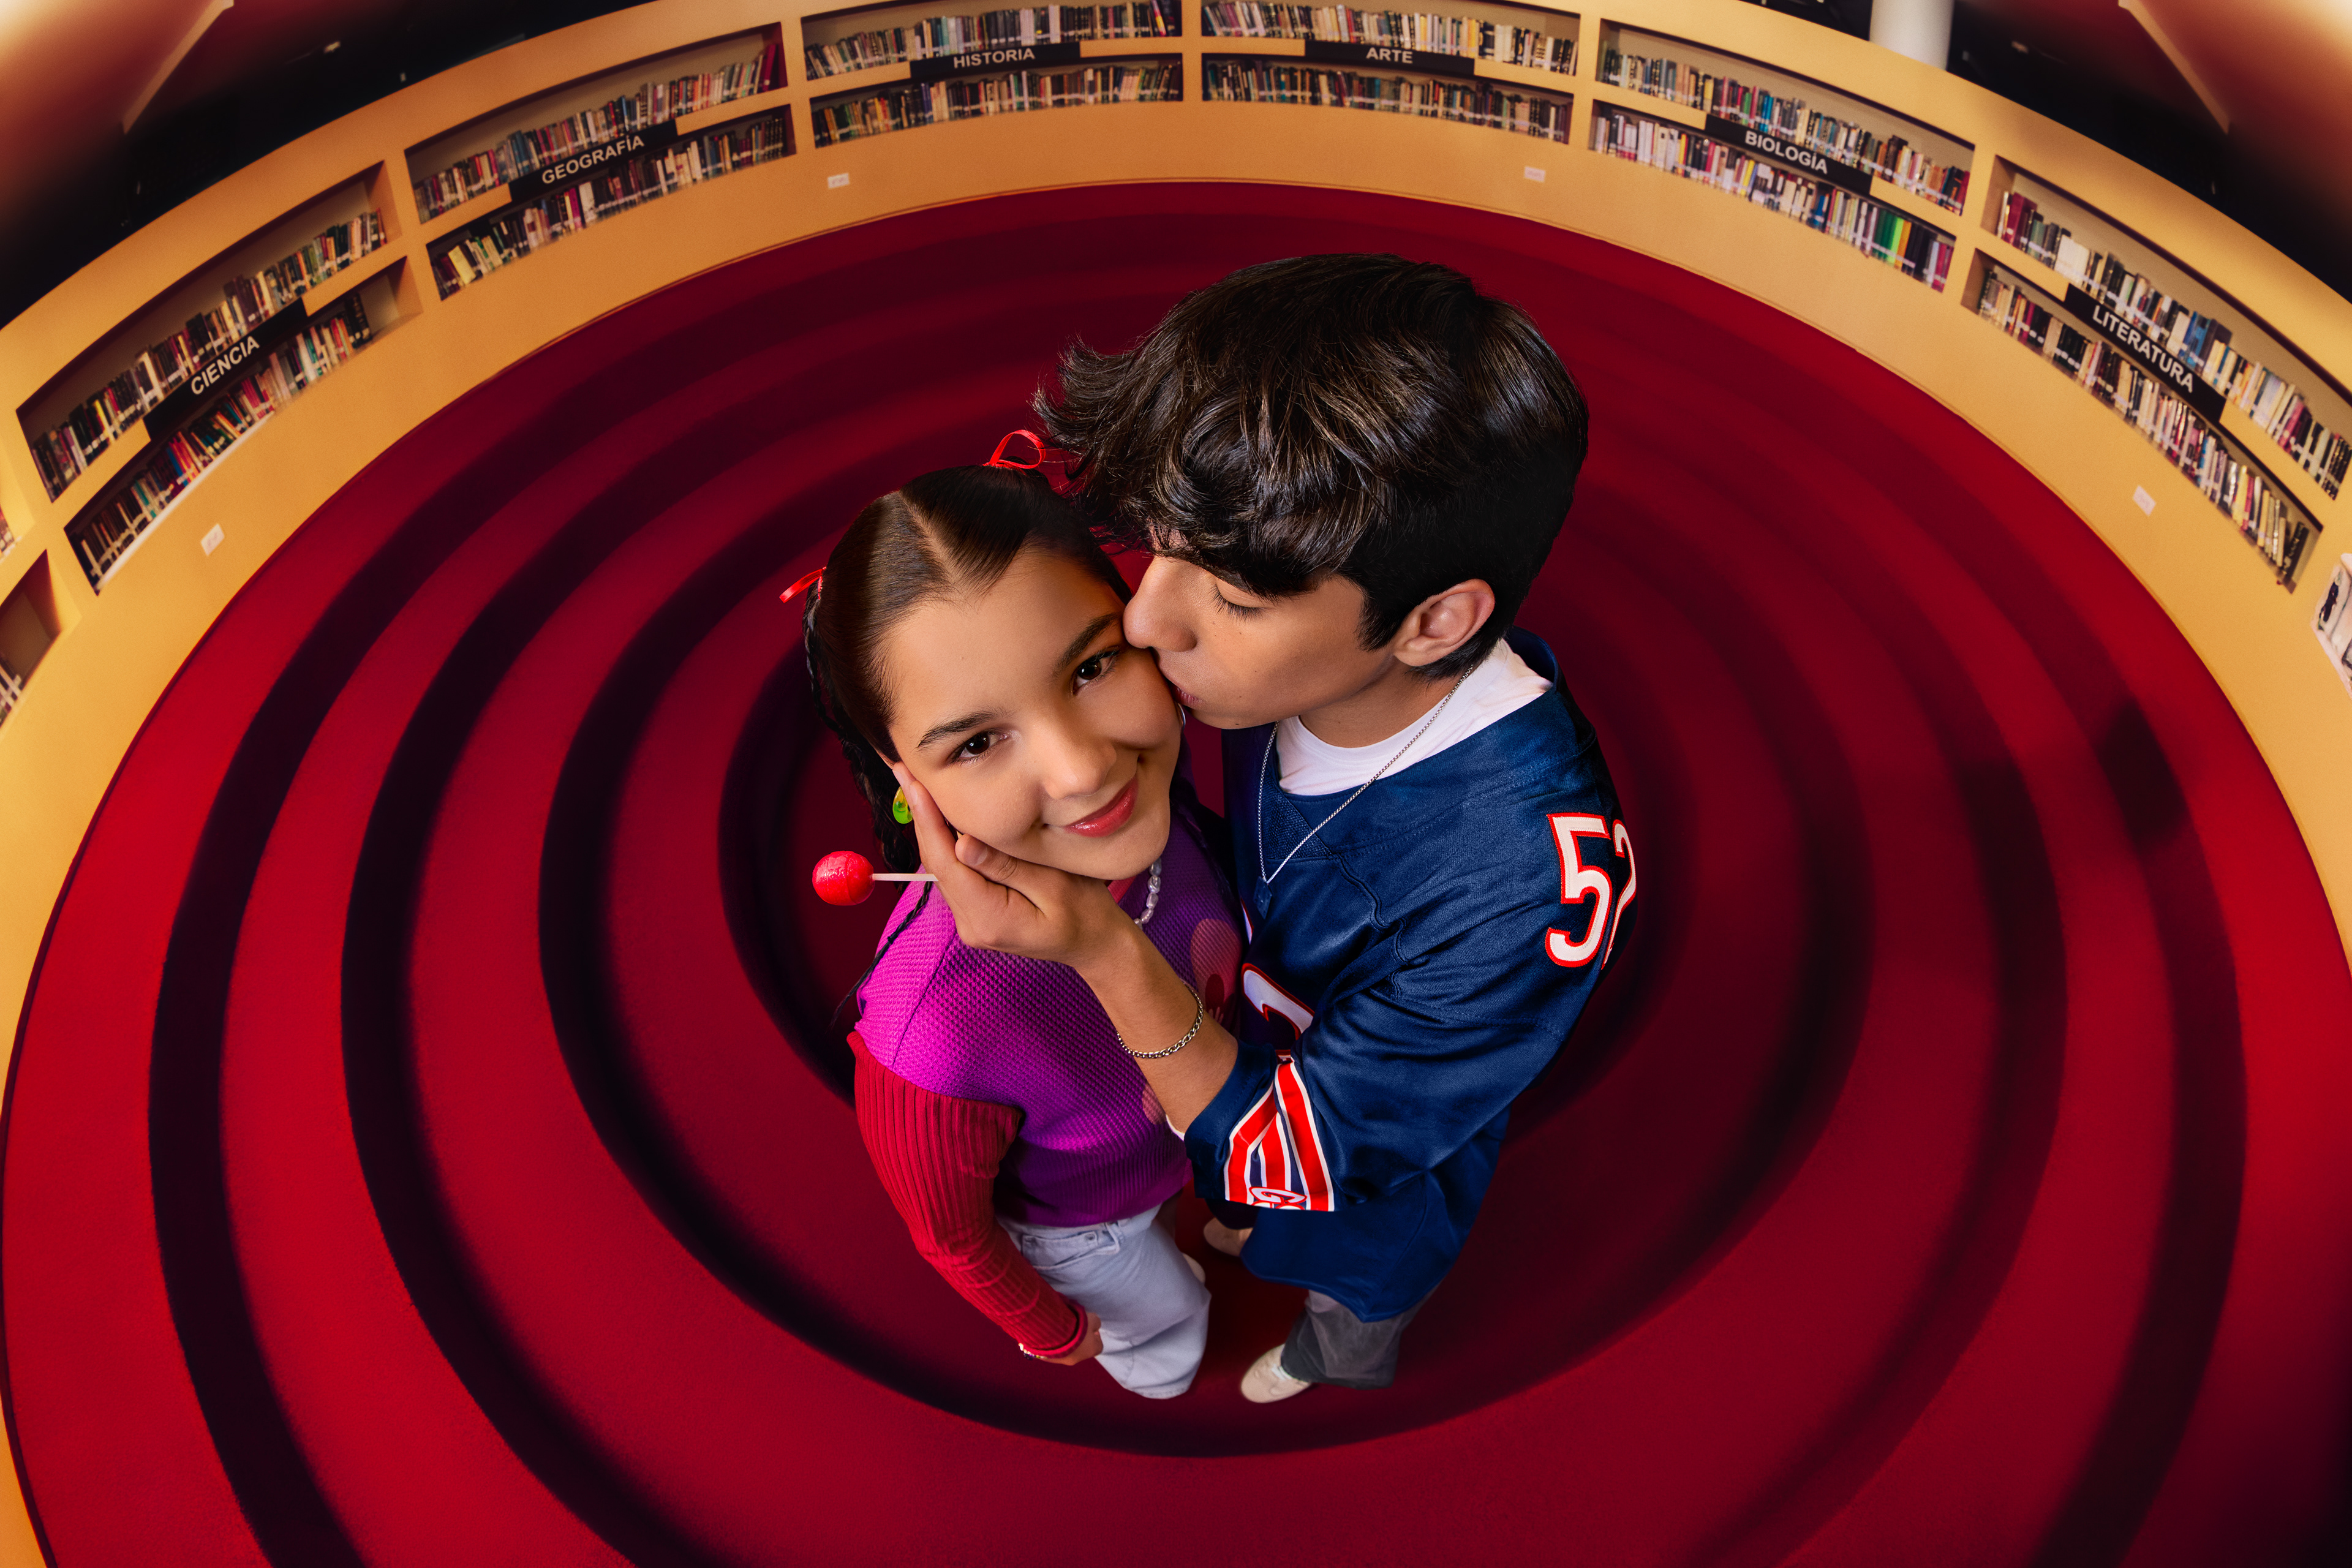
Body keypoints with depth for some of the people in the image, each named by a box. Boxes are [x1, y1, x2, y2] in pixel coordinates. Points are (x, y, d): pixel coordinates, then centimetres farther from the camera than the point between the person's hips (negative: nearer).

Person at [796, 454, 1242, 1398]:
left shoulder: (1152, 789, -35)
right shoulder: (939, 1028, -46)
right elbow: (948, 1230, -23)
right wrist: (1048, 1327, -6)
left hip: (1180, 1132, 3)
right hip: (1071, 1219, -3)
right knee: (1167, 1353, 28)